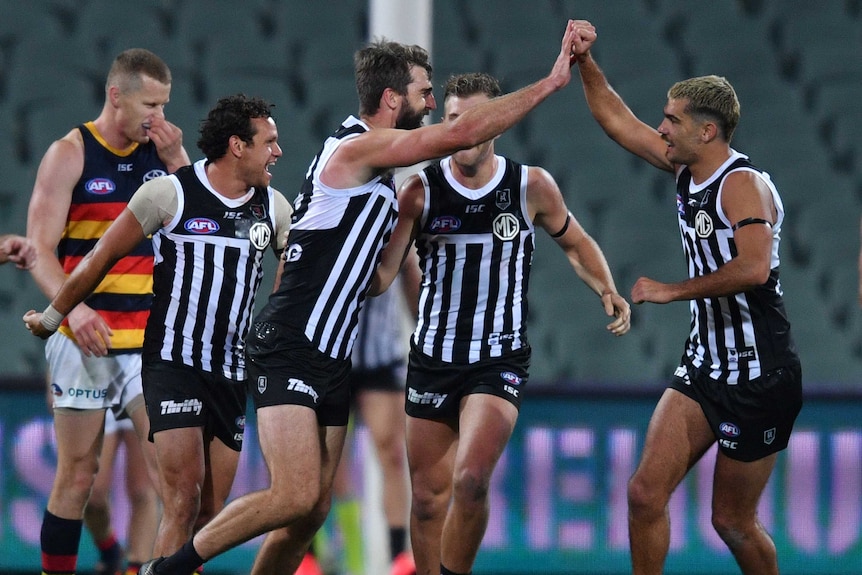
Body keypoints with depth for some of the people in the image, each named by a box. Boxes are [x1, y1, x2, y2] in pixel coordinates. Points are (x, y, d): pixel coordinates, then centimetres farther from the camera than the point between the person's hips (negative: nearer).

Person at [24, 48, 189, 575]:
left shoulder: (164, 152, 9)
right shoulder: (70, 154, -3)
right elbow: (41, 250, -8)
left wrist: (177, 163, -4)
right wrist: (74, 307, -24)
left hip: (152, 337, 3)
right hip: (85, 335, -3)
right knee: (77, 474, 2)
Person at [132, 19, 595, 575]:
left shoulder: (373, 164, 17)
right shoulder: (357, 149, -13)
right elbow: (462, 134, -21)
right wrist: (553, 81, -18)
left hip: (331, 357, 10)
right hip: (291, 348, -10)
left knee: (314, 510, 5)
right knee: (298, 497, -19)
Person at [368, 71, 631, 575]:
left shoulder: (531, 186, -3)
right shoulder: (421, 191, -4)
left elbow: (575, 241, 15)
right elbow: (380, 276, -7)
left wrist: (606, 289, -1)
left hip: (500, 363, -2)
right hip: (432, 360, 2)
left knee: (470, 482, -21)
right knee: (429, 496, 7)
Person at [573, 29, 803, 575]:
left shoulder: (744, 183, -18)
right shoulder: (687, 169, 6)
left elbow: (753, 268, -33)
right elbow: (620, 122, 19)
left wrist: (671, 290, -24)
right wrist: (584, 62, 11)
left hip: (760, 379, -8)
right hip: (703, 367, 8)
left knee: (733, 521, 1)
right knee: (646, 493, -5)